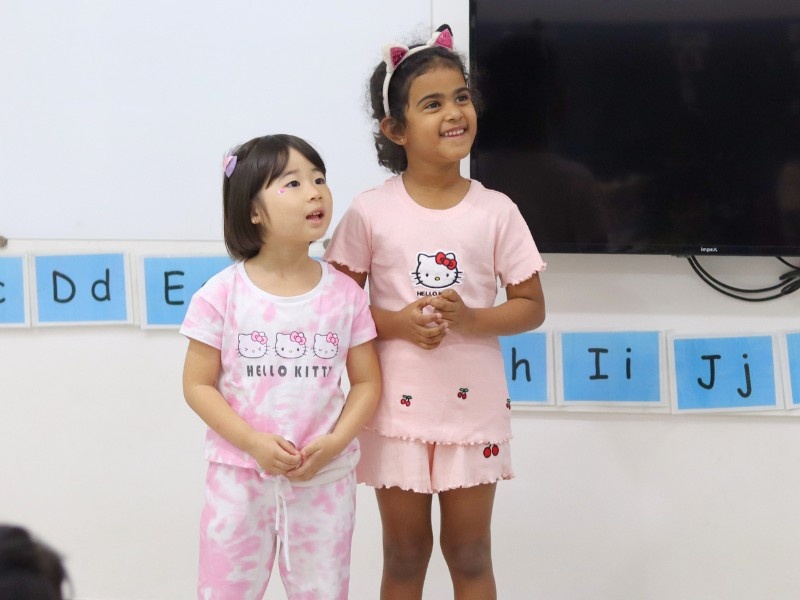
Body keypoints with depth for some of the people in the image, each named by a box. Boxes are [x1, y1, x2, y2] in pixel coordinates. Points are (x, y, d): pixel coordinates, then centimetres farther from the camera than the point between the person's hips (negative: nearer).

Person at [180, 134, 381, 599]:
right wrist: (254, 443, -17)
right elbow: (199, 386, -5)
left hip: (326, 477, 1)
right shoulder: (222, 295, -8)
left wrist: (334, 443, -14)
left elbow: (368, 382, 2)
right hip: (240, 474, -1)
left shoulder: (345, 294, -2)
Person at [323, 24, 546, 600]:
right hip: (398, 408, 0)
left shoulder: (496, 211, -4)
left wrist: (471, 318, -18)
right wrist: (395, 323, -17)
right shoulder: (371, 212, -6)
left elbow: (531, 307, 0)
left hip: (474, 408, 1)